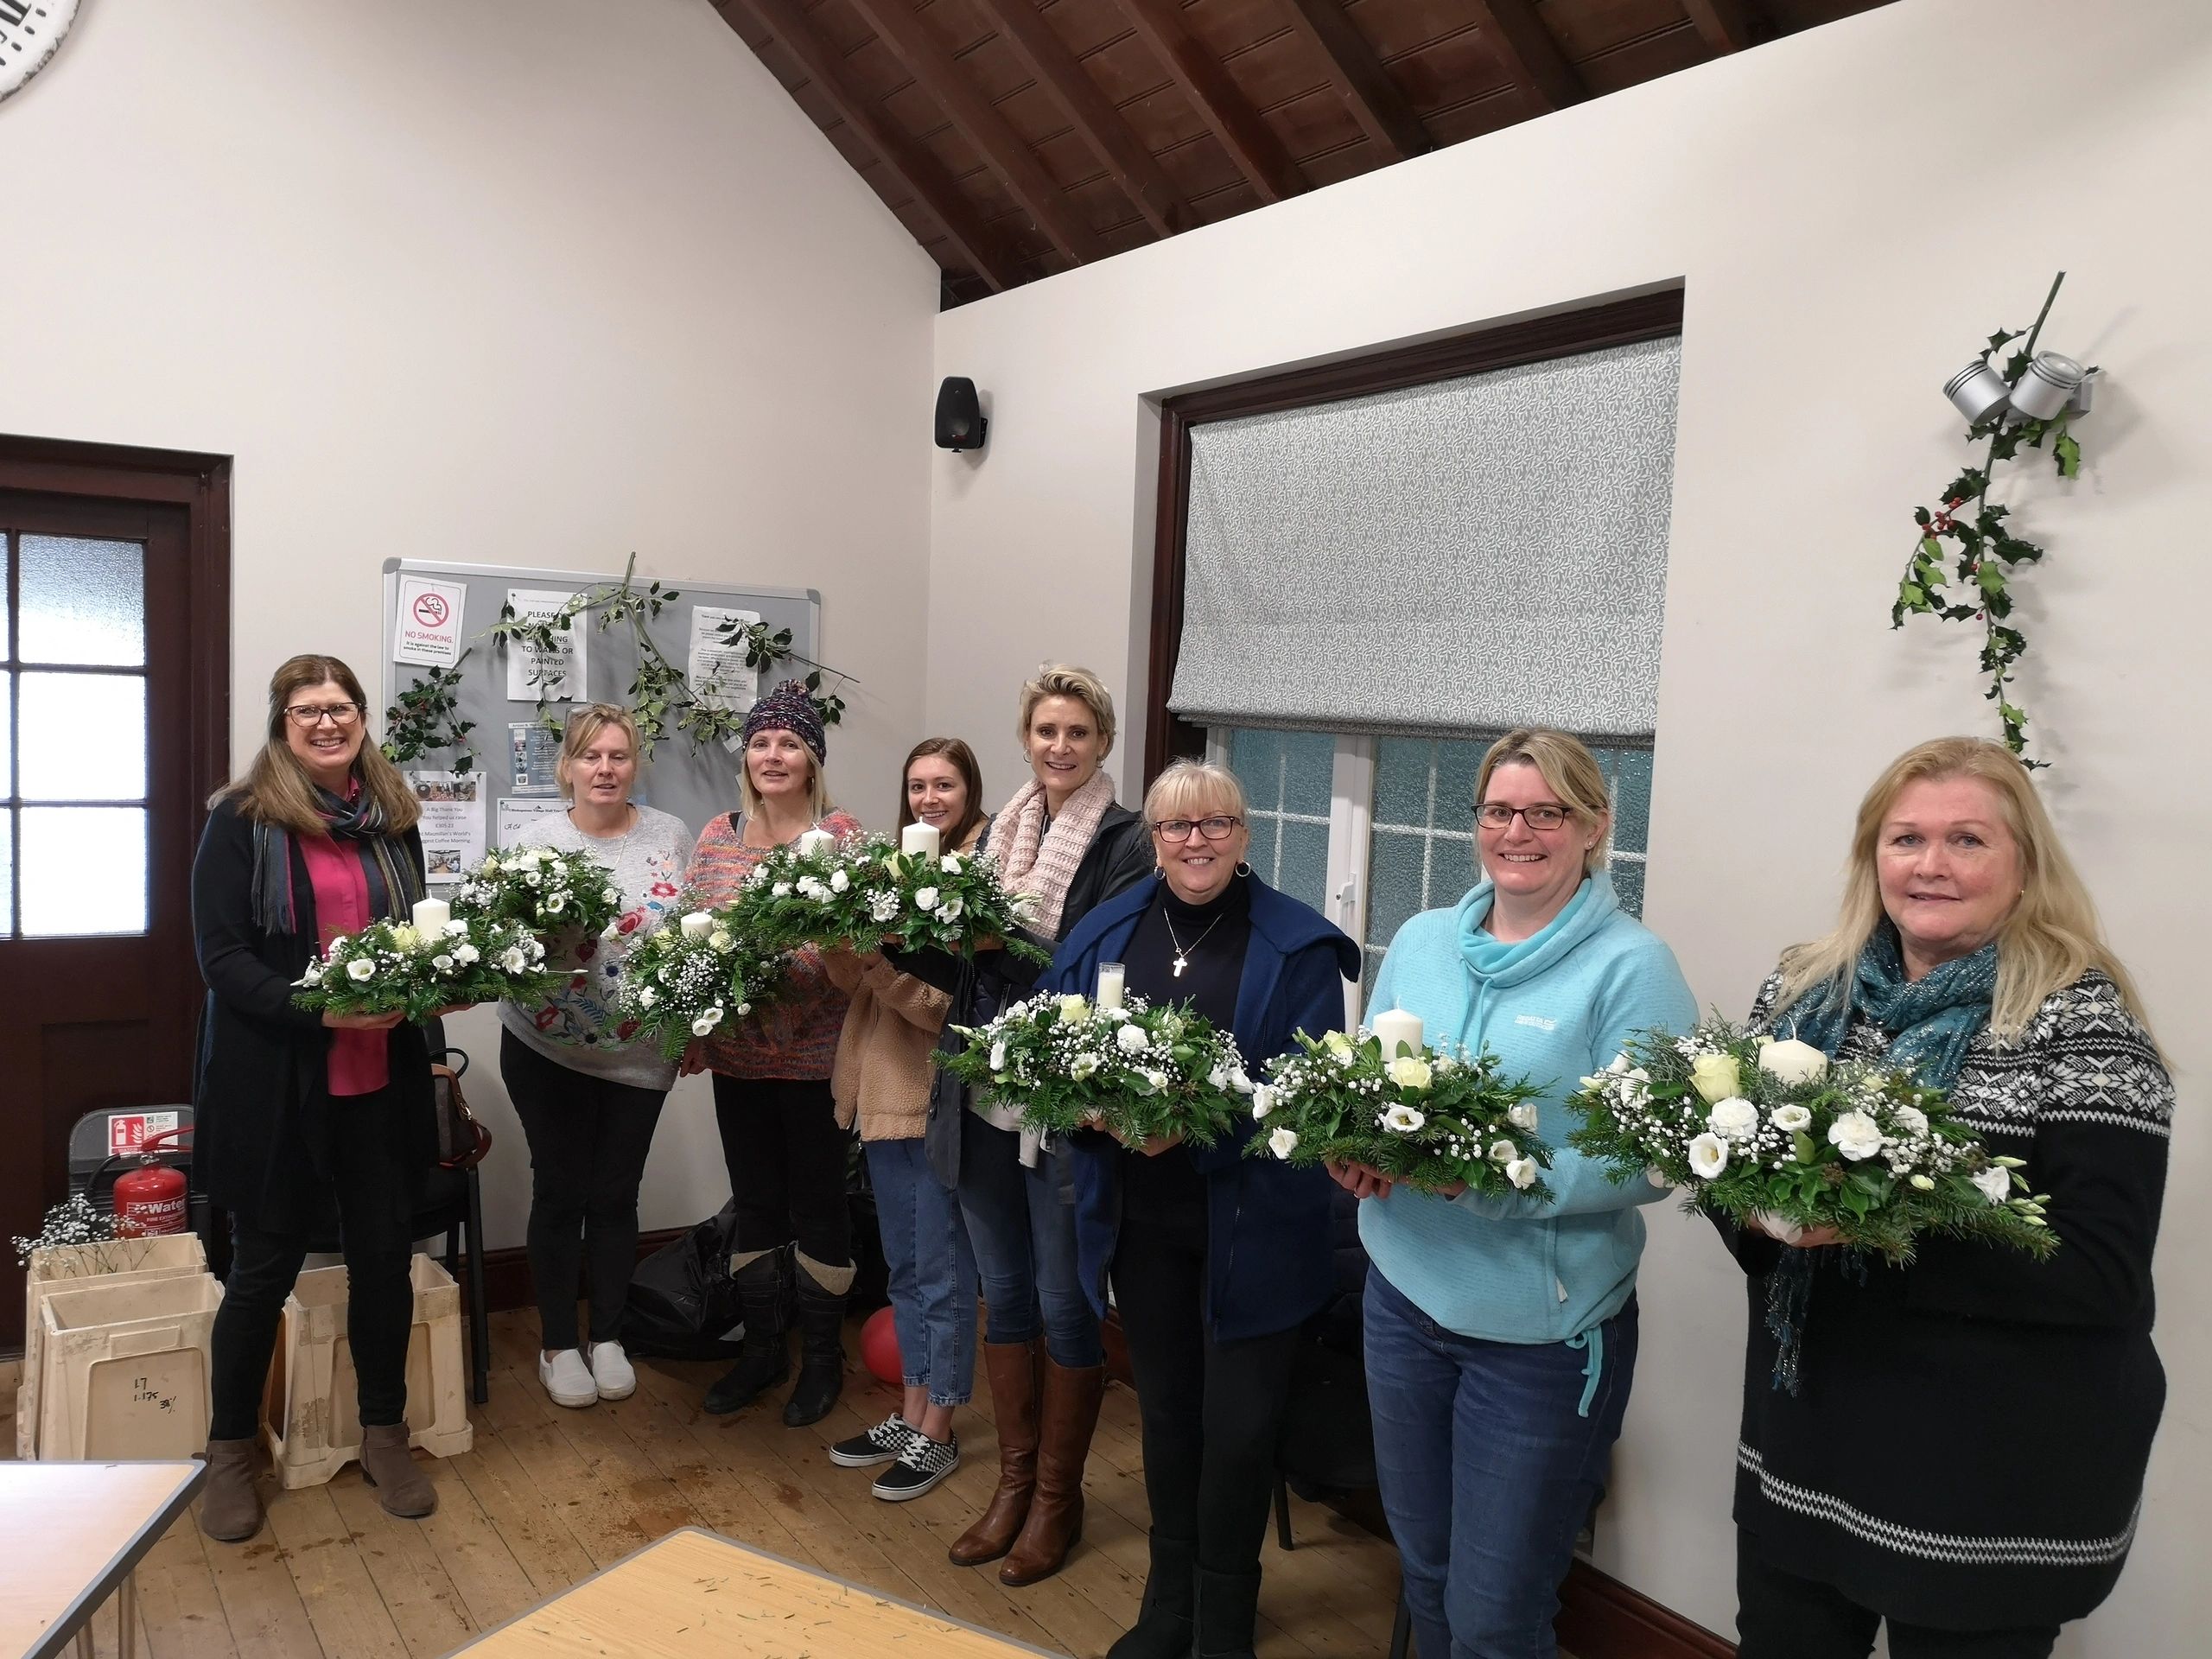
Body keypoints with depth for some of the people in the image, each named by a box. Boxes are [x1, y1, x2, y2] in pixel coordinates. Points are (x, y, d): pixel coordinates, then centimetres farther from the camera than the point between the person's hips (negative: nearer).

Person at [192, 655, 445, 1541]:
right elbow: (223, 958, -12)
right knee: (266, 1267, 8)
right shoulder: (242, 819, -8)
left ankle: (384, 1436, 29)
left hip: (380, 1080, 4)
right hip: (275, 1084, -4)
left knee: (386, 1255, 11)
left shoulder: (392, 818, 7)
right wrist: (320, 1009, -25)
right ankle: (230, 1453, 28)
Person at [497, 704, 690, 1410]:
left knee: (616, 1194, 10)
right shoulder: (537, 839, -4)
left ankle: (608, 1337, 26)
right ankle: (557, 1344, 23)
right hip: (547, 1046, -1)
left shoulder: (671, 836, 0)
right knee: (561, 1191, 7)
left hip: (641, 1052, 1)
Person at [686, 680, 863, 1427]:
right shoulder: (718, 835, 7)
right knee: (754, 1201, 14)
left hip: (816, 1055, -4)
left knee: (818, 1201, 7)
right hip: (737, 1054, 4)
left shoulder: (841, 834, -5)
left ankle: (822, 1358, 23)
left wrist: (786, 958, -27)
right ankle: (762, 1347, 30)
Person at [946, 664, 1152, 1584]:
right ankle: (1013, 1480, 34)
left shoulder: (1128, 845, -9)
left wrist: (1005, 942, -23)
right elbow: (959, 947, 11)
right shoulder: (997, 831, 9)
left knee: (1064, 1303, 8)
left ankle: (1057, 1495, 27)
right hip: (986, 1100, 6)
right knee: (1003, 1294, 17)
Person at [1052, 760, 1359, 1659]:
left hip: (1250, 1222, -3)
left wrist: (1201, 1125, -24)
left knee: (1239, 1418, 5)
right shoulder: (1105, 933, 4)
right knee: (1165, 1405, 18)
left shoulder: (1298, 945, -8)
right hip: (1140, 1214, 4)